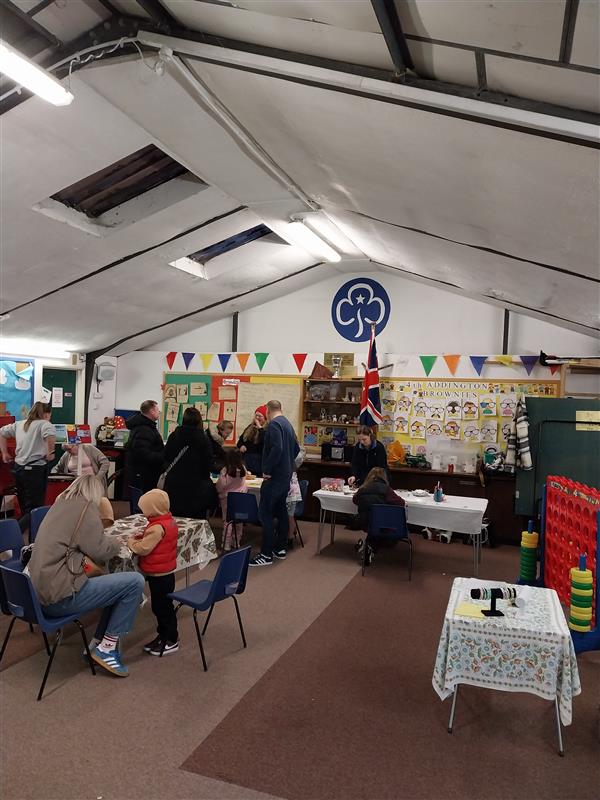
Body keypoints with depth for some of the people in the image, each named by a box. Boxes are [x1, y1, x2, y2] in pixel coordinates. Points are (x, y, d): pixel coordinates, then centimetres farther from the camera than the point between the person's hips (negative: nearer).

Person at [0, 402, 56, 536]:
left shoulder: (19, 424, 13)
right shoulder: (44, 424, -9)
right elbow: (50, 435, -32)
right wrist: (50, 453, -17)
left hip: (19, 468, 8)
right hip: (35, 469, -8)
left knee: (24, 506, 19)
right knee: (35, 508, -4)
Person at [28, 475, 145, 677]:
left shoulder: (60, 504, 14)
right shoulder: (86, 507, -10)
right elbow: (100, 552, -9)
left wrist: (107, 541, 23)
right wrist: (116, 542, 10)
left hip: (42, 590, 9)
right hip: (60, 596, -9)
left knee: (119, 585, 17)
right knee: (135, 582, -8)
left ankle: (99, 644, 16)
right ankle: (107, 648, 2)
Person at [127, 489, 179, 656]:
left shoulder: (157, 527, -26)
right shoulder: (169, 521, 3)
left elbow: (142, 549, -26)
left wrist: (131, 541, -9)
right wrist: (144, 536, 3)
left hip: (159, 575, -9)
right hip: (165, 572, 9)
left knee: (162, 608, 4)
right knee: (160, 606, 20)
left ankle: (171, 641, 17)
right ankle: (163, 635, 33)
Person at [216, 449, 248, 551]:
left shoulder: (225, 471, -19)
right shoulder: (243, 469, -7)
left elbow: (219, 487, -13)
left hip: (227, 498, -4)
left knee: (227, 522, 4)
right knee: (239, 521, 14)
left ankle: (226, 545, 7)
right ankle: (237, 542, 24)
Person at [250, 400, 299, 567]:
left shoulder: (274, 424, -14)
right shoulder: (288, 424, 15)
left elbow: (276, 449, -26)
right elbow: (296, 449, 20)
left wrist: (267, 470, -18)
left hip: (274, 476, -10)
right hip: (286, 475, 10)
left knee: (266, 514, -7)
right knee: (281, 510, 15)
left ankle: (266, 554, -6)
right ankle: (280, 548, 23)